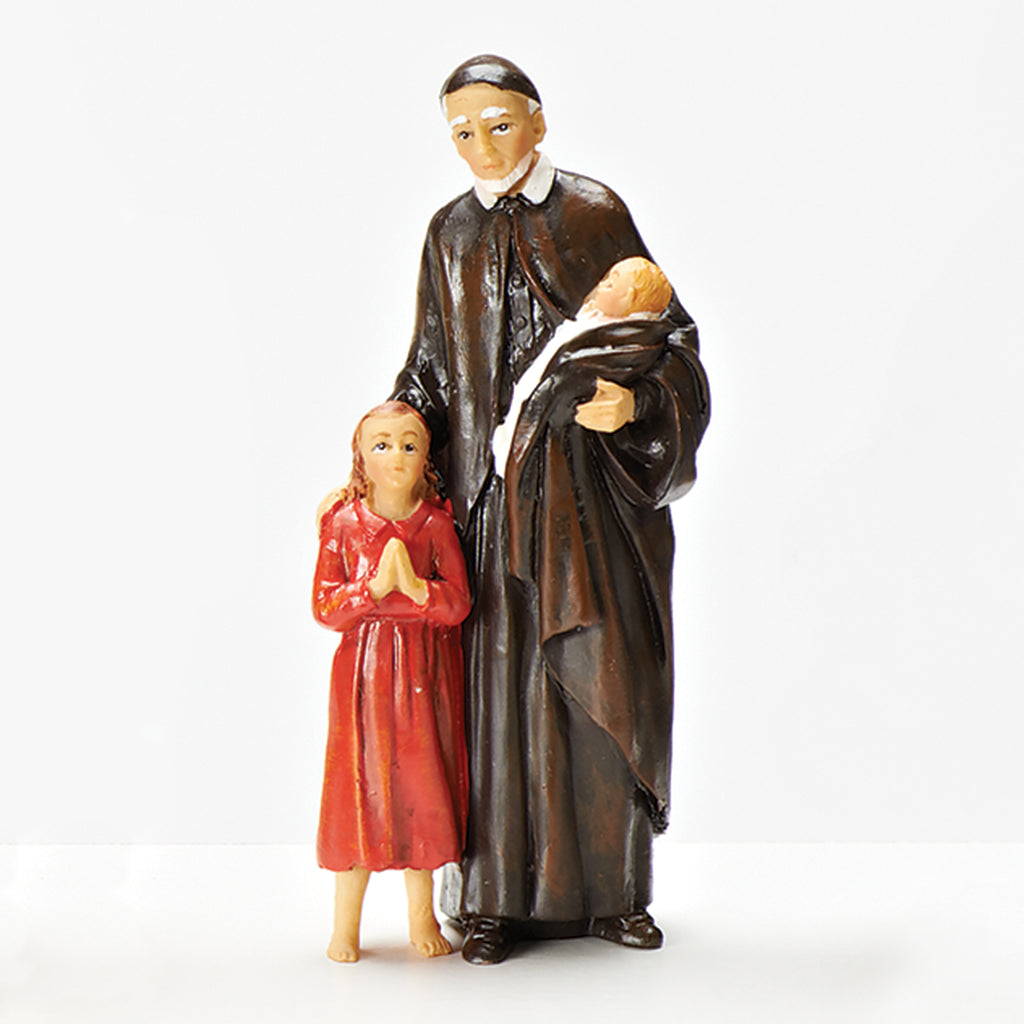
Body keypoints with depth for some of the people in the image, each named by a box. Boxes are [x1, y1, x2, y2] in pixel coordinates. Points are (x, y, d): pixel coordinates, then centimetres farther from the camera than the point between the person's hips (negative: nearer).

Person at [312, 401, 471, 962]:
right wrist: (375, 585, -19)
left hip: (425, 669, 1)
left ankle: (422, 916, 20)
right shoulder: (343, 523, -1)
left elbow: (458, 603, -7)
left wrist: (415, 584, -23)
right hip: (362, 667, -1)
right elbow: (323, 606, -6)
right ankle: (346, 923, 14)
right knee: (357, 782, 1)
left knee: (421, 782, 5)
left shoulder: (435, 524, 0)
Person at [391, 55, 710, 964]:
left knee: (607, 678, -1)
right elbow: (430, 372, 14)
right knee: (502, 681, 0)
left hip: (592, 486, -2)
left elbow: (667, 334, -1)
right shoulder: (450, 234, 11)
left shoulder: (595, 213, 2)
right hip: (494, 487, 2)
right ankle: (497, 897, 9)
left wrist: (632, 400, -20)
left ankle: (613, 888, 13)